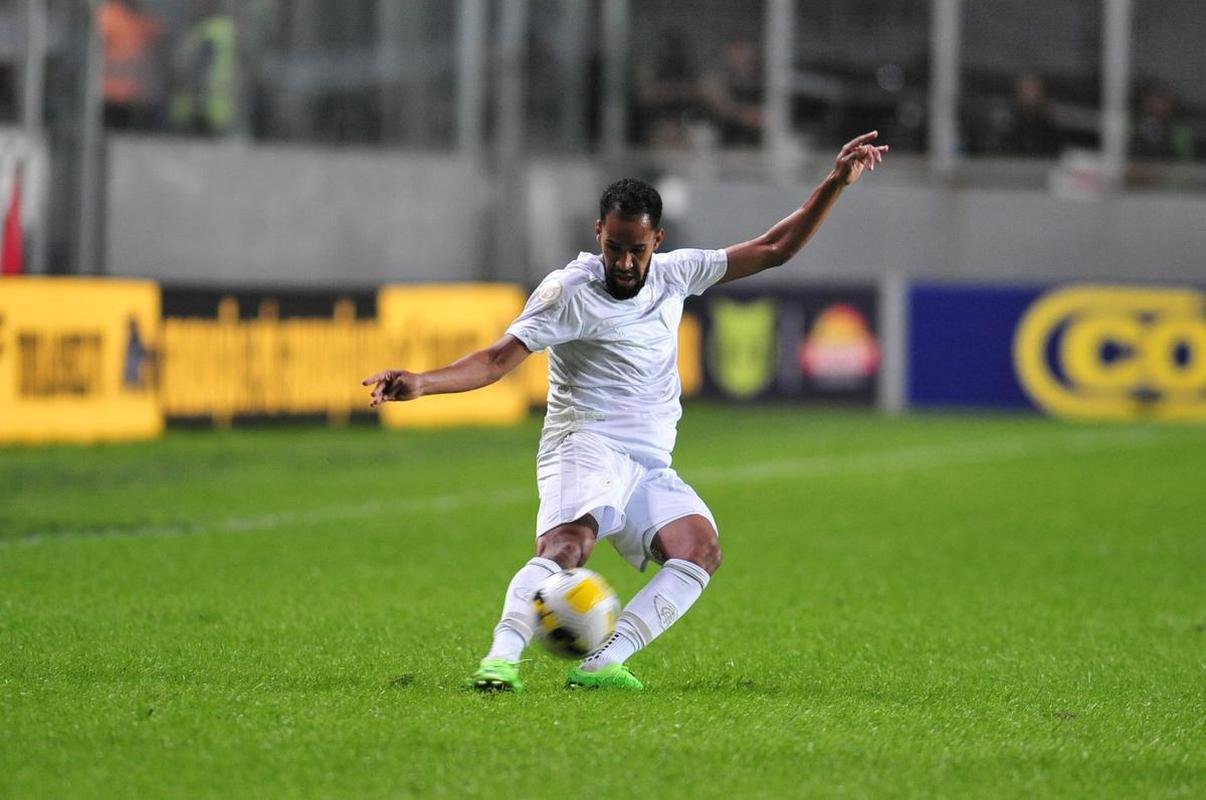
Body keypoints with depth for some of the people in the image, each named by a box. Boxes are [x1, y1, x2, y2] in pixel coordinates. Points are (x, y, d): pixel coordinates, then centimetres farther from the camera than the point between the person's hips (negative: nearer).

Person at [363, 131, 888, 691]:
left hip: (650, 467, 6)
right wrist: (421, 383, -27)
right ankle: (502, 656, -49)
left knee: (700, 547, -23)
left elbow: (772, 249, 20)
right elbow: (499, 359, -11)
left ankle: (602, 663, -30)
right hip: (586, 446, -5)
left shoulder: (672, 275, 12)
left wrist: (835, 185, 15)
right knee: (567, 545, -35)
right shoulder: (569, 290, -4)